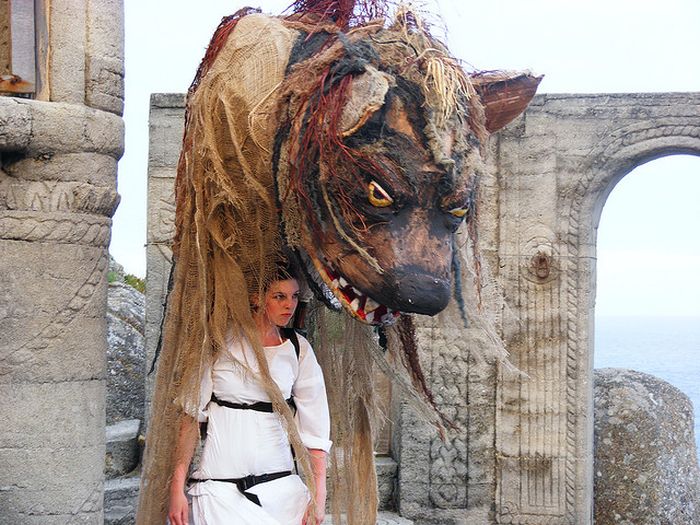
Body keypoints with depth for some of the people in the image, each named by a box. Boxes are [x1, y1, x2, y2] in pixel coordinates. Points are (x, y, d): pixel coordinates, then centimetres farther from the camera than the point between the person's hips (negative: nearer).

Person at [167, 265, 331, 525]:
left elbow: (315, 428, 4)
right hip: (220, 486, -3)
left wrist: (318, 496, -3)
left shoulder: (298, 349, 5)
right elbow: (191, 415, 0)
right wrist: (177, 487, -5)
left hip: (280, 483, 3)